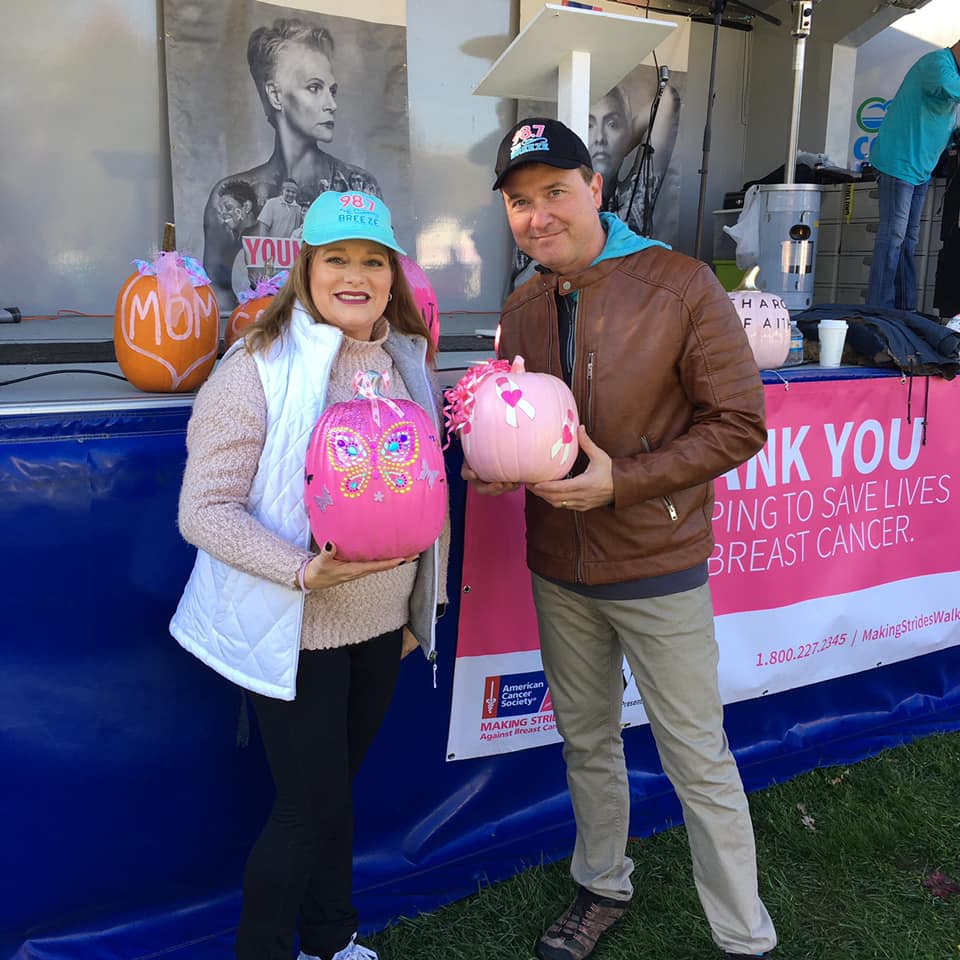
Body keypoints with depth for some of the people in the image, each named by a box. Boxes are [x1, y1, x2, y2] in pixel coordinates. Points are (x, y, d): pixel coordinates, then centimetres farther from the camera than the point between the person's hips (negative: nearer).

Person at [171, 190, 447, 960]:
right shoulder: (259, 368, -16)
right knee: (310, 804, 5)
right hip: (297, 632, -5)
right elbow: (204, 510, -17)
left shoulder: (407, 360, 4)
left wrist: (422, 602, 14)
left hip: (383, 624, 6)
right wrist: (304, 570, -28)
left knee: (337, 785, 21)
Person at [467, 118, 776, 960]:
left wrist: (622, 480, -22)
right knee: (587, 742, 20)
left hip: (657, 569, -5)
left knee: (699, 762, 6)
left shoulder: (681, 285, -13)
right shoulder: (521, 310, 4)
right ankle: (603, 889, 43)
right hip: (558, 571, 5)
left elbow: (739, 424, -13)